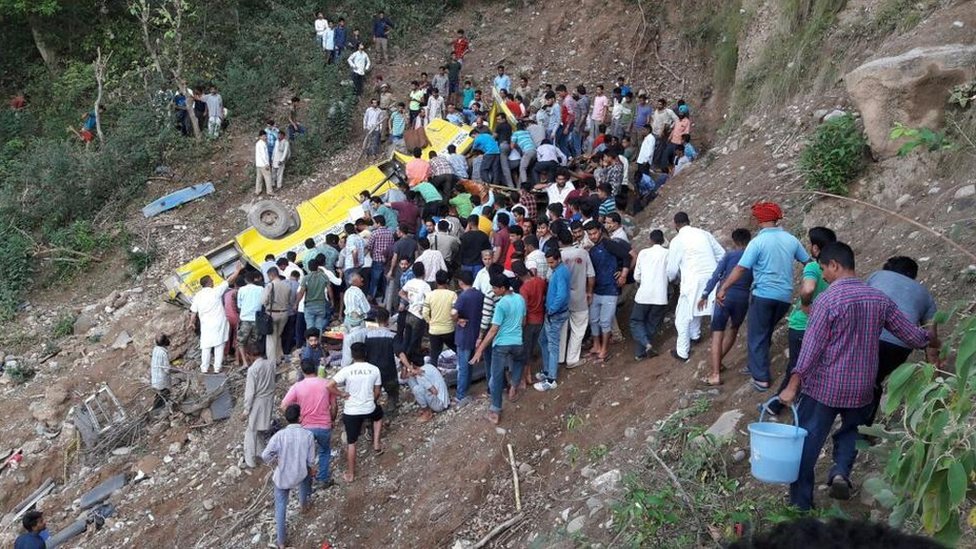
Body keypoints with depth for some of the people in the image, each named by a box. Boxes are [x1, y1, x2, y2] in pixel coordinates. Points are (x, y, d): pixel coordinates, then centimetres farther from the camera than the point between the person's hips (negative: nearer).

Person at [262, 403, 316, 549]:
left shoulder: (280, 435, -20)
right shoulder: (308, 435, -15)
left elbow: (265, 455, -23)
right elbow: (311, 460, -7)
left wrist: (275, 463, -1)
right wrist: (312, 469, 15)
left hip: (282, 477, -2)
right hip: (300, 475, 2)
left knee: (280, 507, 17)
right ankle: (303, 505, 59)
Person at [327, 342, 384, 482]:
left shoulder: (347, 370, -14)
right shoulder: (374, 370, -6)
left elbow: (329, 386, -22)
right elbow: (377, 393, 3)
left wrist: (342, 394, -7)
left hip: (351, 412, -2)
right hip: (369, 409, 2)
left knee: (351, 443, 12)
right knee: (379, 414, 37)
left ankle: (350, 474, 22)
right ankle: (376, 445, 30)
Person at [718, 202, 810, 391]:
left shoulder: (758, 242, -12)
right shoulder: (791, 239, 3)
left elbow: (740, 269, -17)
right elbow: (808, 262, 14)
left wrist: (724, 288, -13)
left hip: (763, 294, -5)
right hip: (785, 296, 6)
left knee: (757, 336, 4)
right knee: (766, 333, 22)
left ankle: (761, 378, 1)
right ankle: (756, 367, 31)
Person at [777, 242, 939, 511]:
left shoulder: (828, 299, -14)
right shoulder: (879, 299, 2)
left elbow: (811, 346, -18)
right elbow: (912, 334, 10)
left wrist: (792, 386, -16)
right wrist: (935, 342, 32)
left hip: (823, 388, -4)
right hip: (861, 389, 4)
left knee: (806, 446, 6)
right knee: (851, 429, 28)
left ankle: (800, 508, 10)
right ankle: (842, 470, 2)